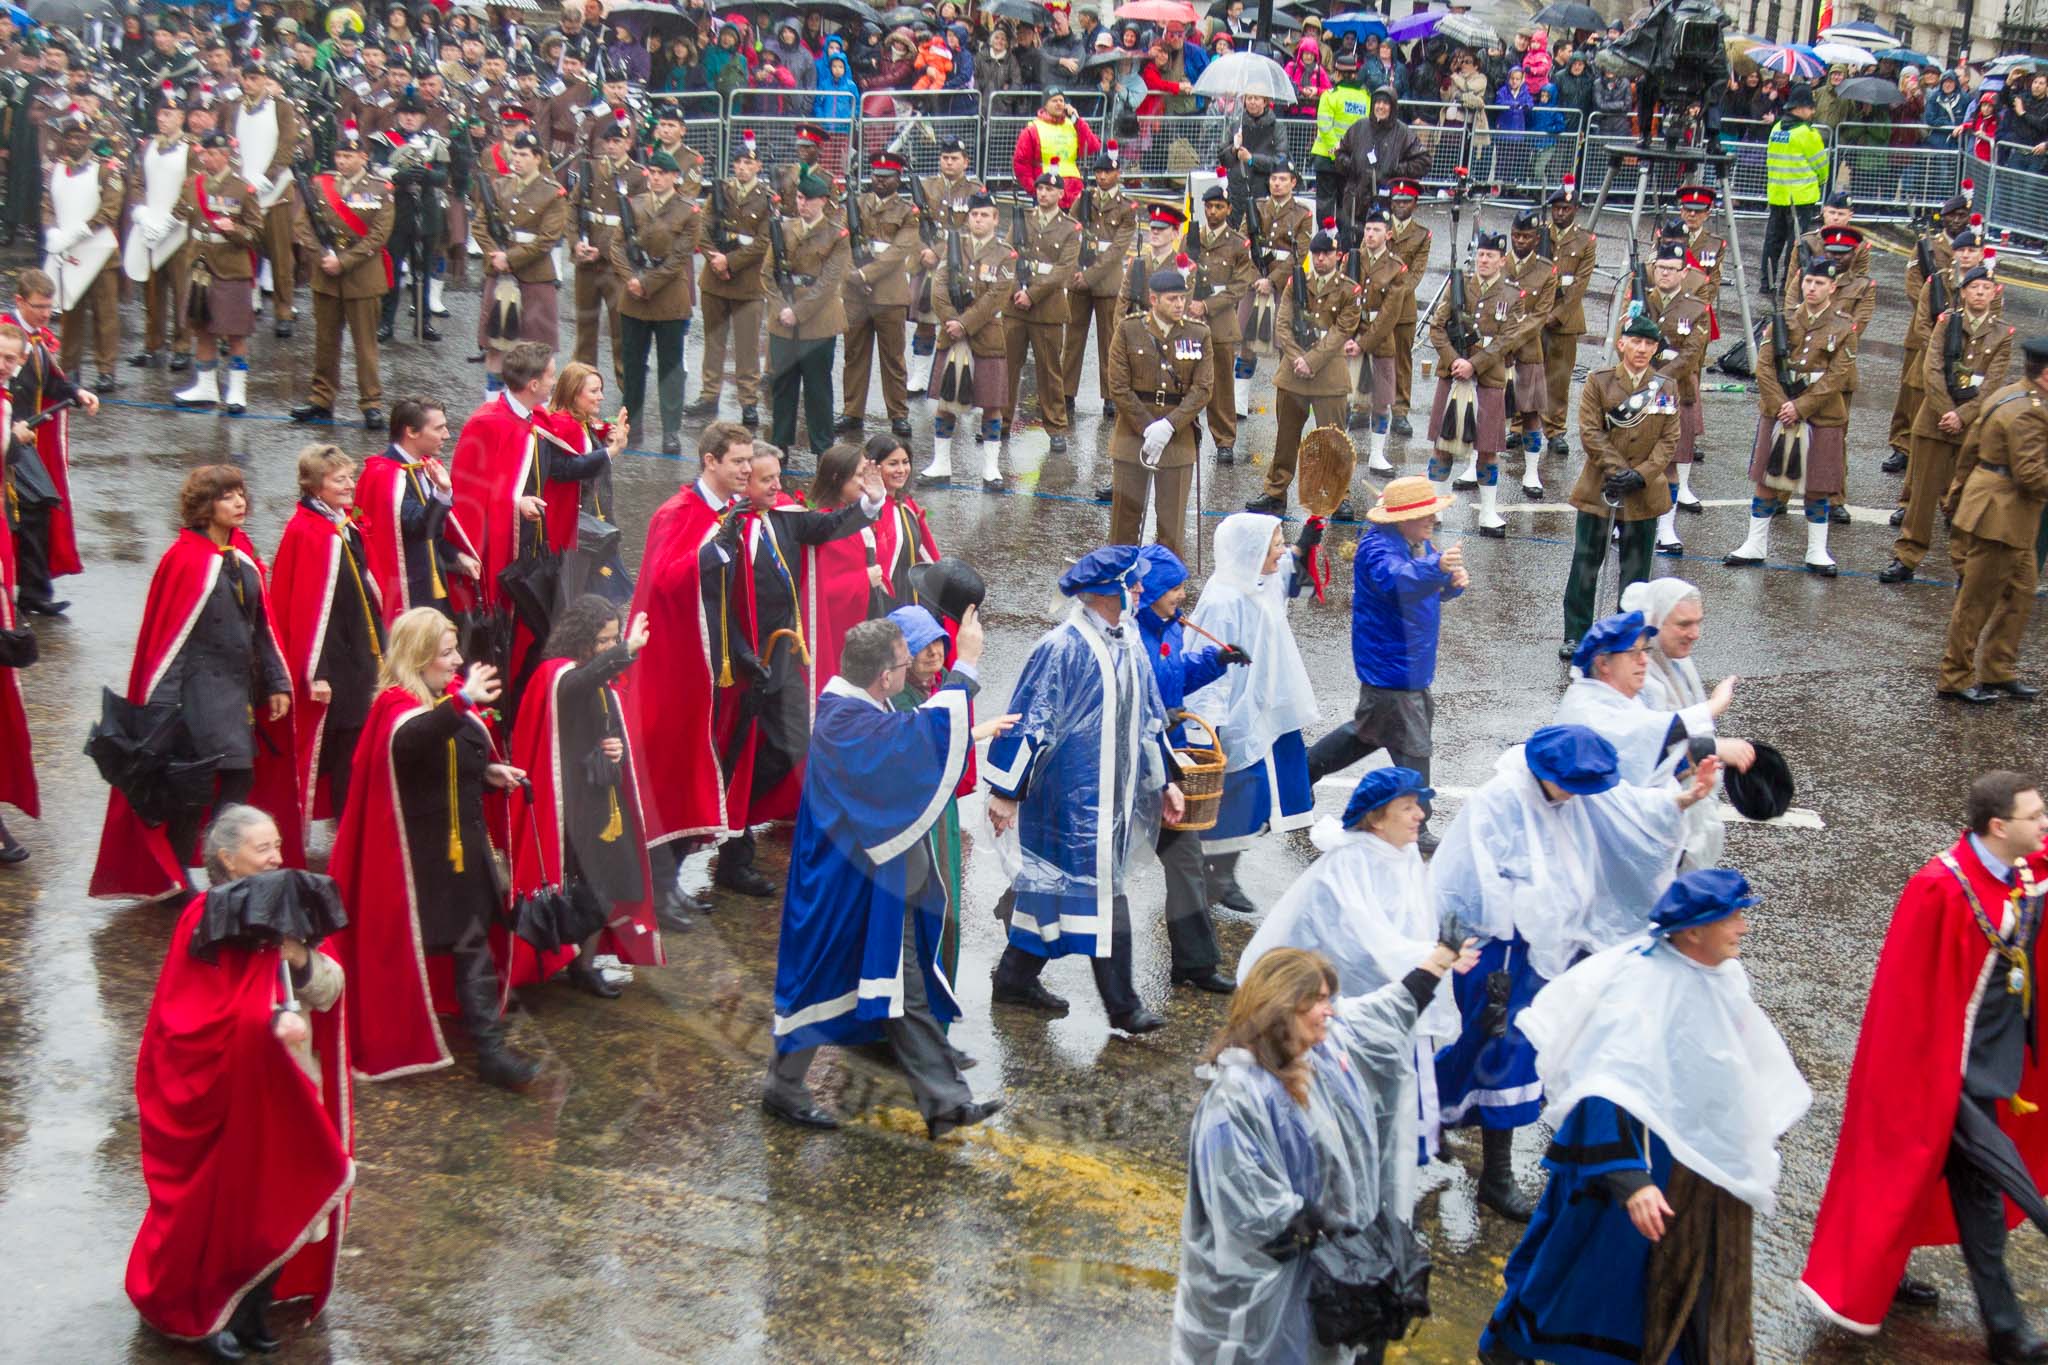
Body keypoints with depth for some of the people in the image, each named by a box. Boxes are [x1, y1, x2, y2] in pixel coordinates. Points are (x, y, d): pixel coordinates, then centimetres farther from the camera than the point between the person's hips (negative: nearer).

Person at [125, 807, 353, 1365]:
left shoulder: (292, 907, 5)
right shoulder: (205, 920, -14)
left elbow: (331, 991, -1)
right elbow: (196, 1016, -20)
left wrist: (301, 957, -20)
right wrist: (270, 1020, -30)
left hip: (290, 1085, 6)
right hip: (227, 1088, -6)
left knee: (279, 1196, 10)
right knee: (226, 1199, 4)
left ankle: (254, 1308, 25)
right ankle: (208, 1313, 20)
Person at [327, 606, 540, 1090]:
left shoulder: (451, 694, 9)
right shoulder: (396, 703, -16)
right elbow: (407, 742, -42)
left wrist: (490, 771, 3)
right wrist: (461, 701, -52)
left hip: (464, 839, 8)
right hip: (421, 848, -8)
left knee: (473, 940, 9)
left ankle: (488, 1046, 15)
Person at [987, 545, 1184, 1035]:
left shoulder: (1127, 642, 8)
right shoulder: (1063, 647, -17)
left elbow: (1146, 717, 18)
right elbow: (1028, 720, -16)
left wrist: (1165, 780, 19)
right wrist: (1005, 792, -15)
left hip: (1113, 792, 8)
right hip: (1074, 793, -8)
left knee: (1053, 882, 15)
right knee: (1099, 887, -5)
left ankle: (1017, 978, 26)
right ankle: (1120, 1003, 1)